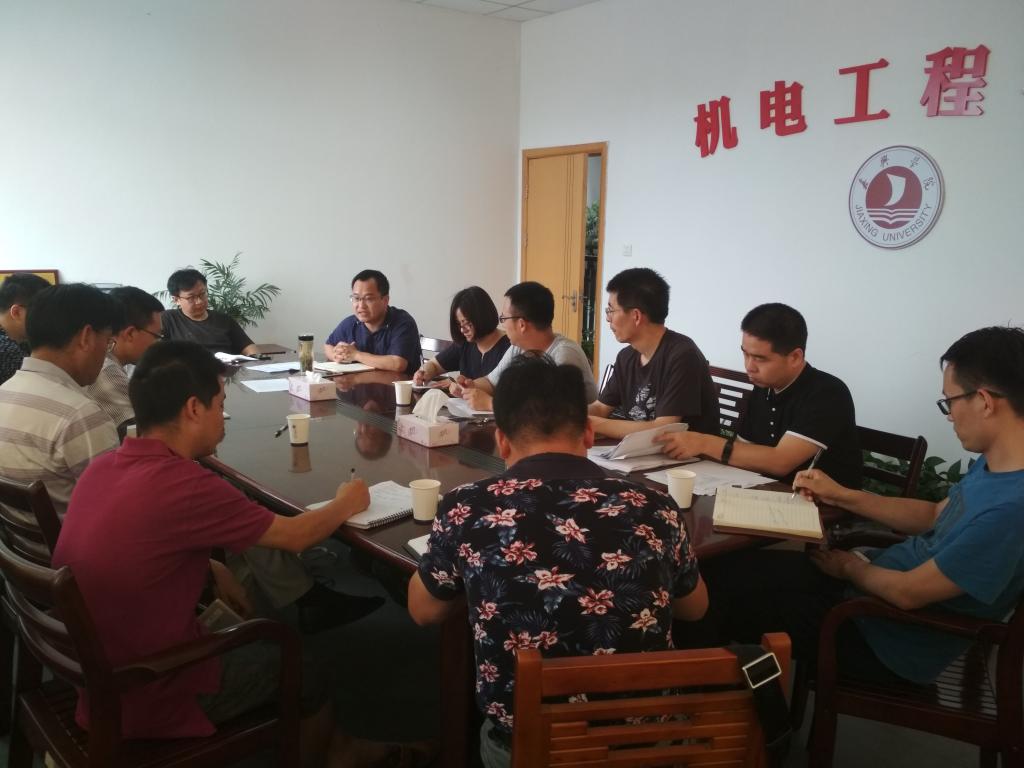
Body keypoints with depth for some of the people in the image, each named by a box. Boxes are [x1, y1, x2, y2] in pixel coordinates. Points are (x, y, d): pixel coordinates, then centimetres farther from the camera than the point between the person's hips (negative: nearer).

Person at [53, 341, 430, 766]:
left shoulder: (102, 467, -4)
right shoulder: (184, 484, -28)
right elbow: (294, 536, -14)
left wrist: (213, 570, 5)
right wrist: (345, 503, 4)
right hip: (151, 702, -7)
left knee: (251, 639, 27)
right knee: (308, 671, 15)